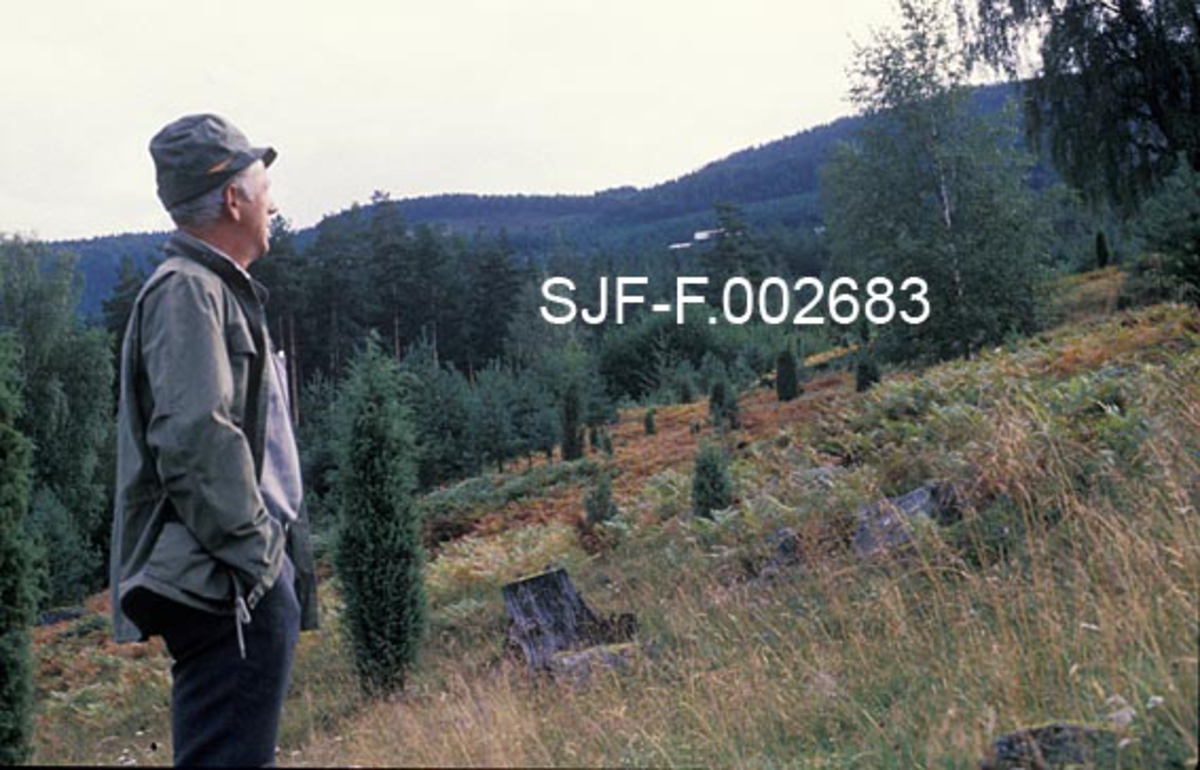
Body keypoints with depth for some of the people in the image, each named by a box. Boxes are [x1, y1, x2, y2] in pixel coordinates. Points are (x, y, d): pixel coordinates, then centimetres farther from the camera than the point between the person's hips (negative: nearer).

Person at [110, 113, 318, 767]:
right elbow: (194, 438, -23)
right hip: (227, 589, -10)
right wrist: (253, 556, -20)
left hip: (252, 581, 10)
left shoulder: (215, 290, 21)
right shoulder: (186, 291, -12)